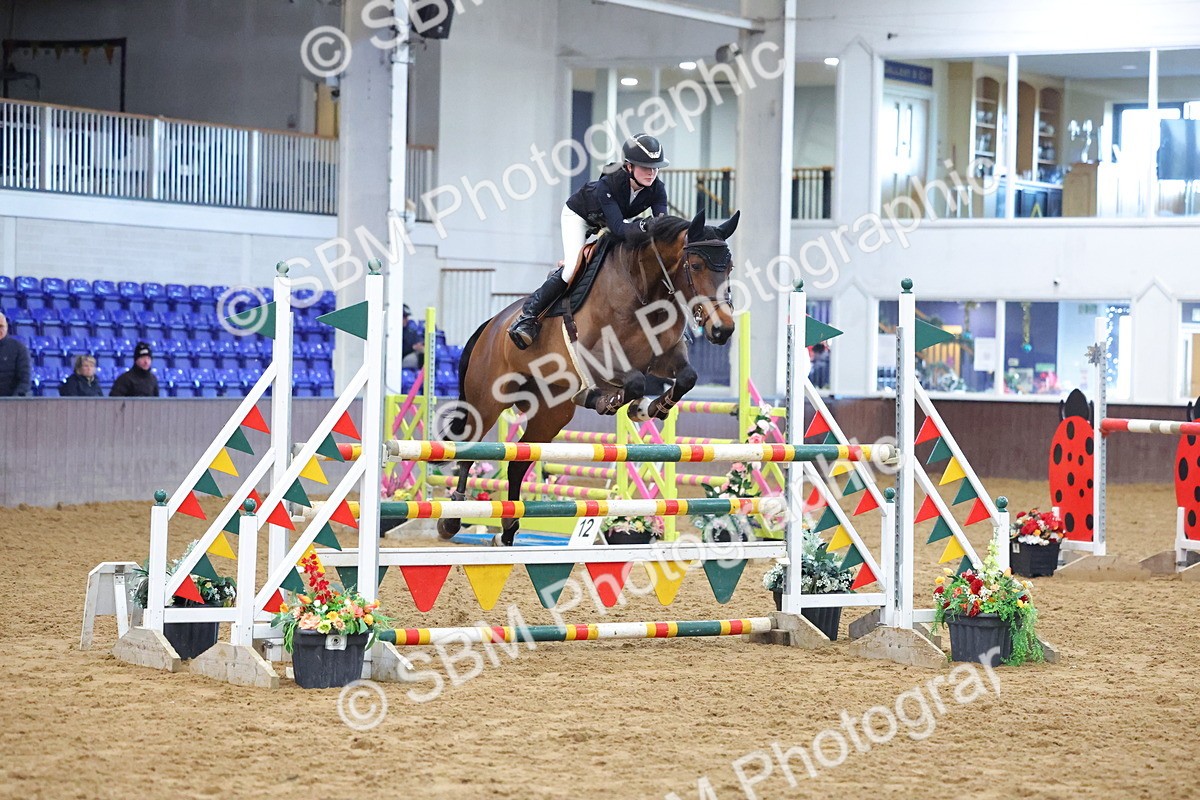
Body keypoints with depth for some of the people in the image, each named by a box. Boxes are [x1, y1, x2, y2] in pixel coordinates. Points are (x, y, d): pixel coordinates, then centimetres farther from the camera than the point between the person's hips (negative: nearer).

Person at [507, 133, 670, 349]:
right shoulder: (608, 185, -42)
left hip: (607, 223, 6)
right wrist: (644, 228, -69)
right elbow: (617, 227, -50)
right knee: (573, 268, -23)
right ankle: (527, 317, -14)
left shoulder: (657, 188, -28)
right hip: (578, 215, -6)